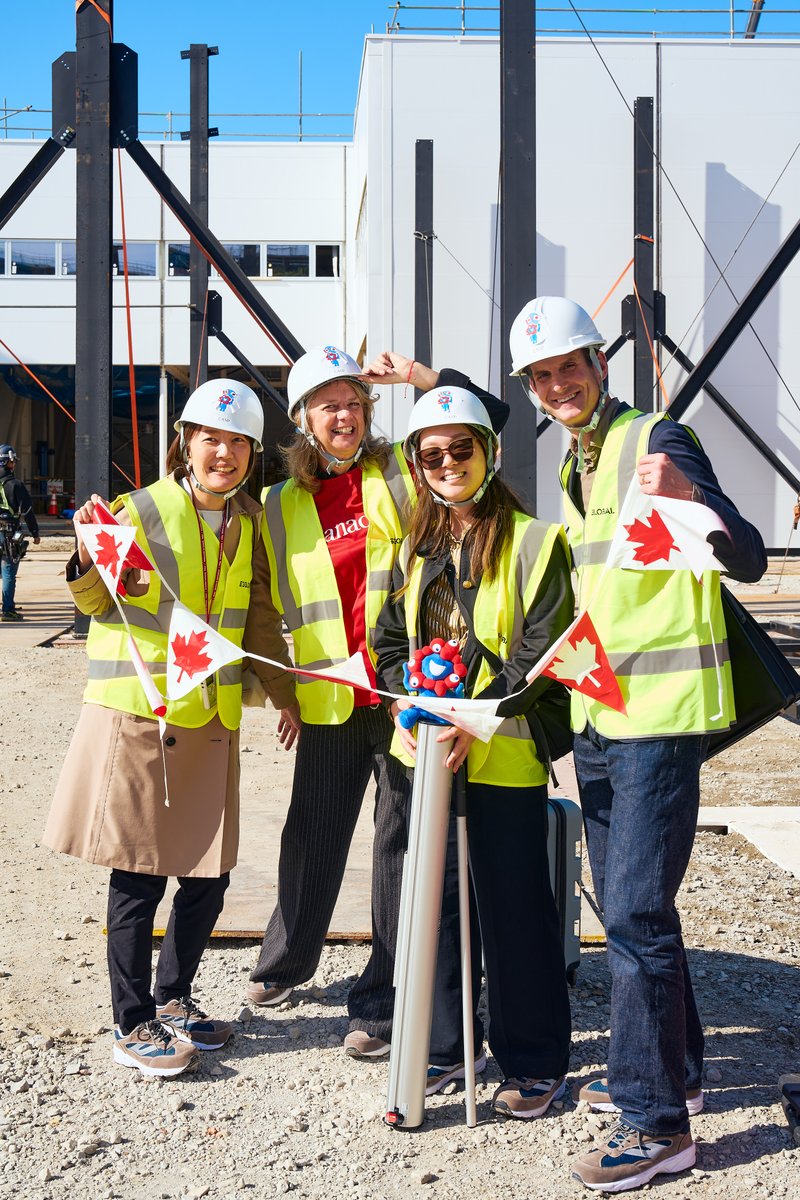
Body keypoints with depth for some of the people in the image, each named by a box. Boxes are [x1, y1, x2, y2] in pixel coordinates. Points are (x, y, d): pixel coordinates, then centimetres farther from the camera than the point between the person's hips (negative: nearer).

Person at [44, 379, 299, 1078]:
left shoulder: (247, 521, 9)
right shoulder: (144, 510, -6)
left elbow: (259, 617, 18)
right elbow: (102, 604, -1)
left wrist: (283, 693, 17)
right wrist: (89, 561, -21)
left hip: (212, 721, 5)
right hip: (138, 717, -5)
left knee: (210, 873, 7)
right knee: (139, 877, 0)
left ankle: (173, 997, 28)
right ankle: (133, 1024, 16)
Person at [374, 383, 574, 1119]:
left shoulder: (532, 540, -6)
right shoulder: (417, 547, 13)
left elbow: (543, 649, -12)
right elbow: (393, 637, 14)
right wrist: (406, 704, -5)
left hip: (504, 755, -6)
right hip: (427, 751, 6)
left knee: (514, 907, 2)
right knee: (436, 897, 14)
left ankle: (535, 1063, 16)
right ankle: (450, 1045, 29)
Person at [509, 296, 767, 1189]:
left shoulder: (655, 440, -11)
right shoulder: (574, 463, 15)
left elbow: (749, 559, -21)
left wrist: (687, 495, -39)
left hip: (660, 713, -9)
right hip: (597, 714, 9)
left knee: (635, 914, -10)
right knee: (624, 905, 16)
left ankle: (657, 1122, 1)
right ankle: (668, 1069, 33)